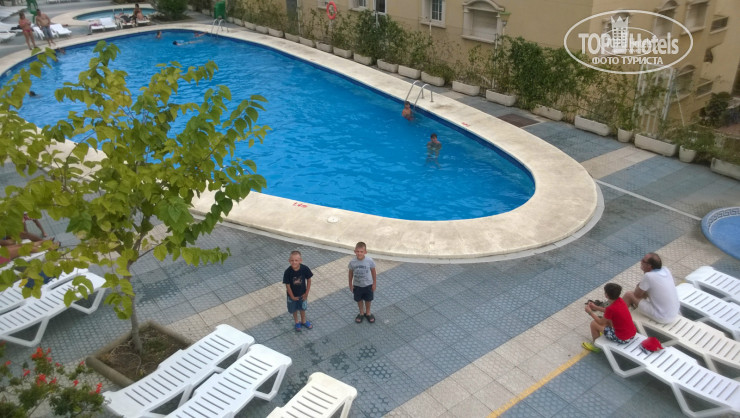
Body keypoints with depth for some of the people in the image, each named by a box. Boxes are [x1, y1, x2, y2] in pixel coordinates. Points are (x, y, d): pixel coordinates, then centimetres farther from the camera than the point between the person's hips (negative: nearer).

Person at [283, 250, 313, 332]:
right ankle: (297, 323, 49)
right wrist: (292, 297, -11)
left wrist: (306, 293, -7)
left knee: (302, 308, 26)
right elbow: (287, 285, -19)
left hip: (302, 294, 1)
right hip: (292, 295, -1)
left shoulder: (305, 269, -26)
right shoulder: (287, 272, -30)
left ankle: (303, 321, 52)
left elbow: (308, 280, -11)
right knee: (294, 309, 22)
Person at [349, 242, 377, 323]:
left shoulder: (369, 261, -23)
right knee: (359, 300, 20)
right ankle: (361, 313, 44)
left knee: (368, 300, 19)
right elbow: (351, 273, -5)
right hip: (357, 285, 1)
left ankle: (368, 313, 44)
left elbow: (373, 272, -9)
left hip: (368, 285, -1)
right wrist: (350, 285, 2)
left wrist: (374, 283, -3)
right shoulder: (352, 262, -20)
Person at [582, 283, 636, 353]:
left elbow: (601, 322, -9)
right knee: (607, 319, 24)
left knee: (594, 324, 2)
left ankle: (596, 346, 23)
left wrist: (590, 312, 3)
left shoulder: (611, 308, -25)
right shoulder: (620, 300, -3)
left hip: (622, 339, -8)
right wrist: (595, 307, 18)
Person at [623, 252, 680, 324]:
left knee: (628, 295, 5)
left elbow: (637, 295, -10)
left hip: (661, 318, -7)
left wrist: (638, 286, 13)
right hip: (675, 314, 7)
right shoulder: (666, 270, -3)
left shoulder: (648, 276, -23)